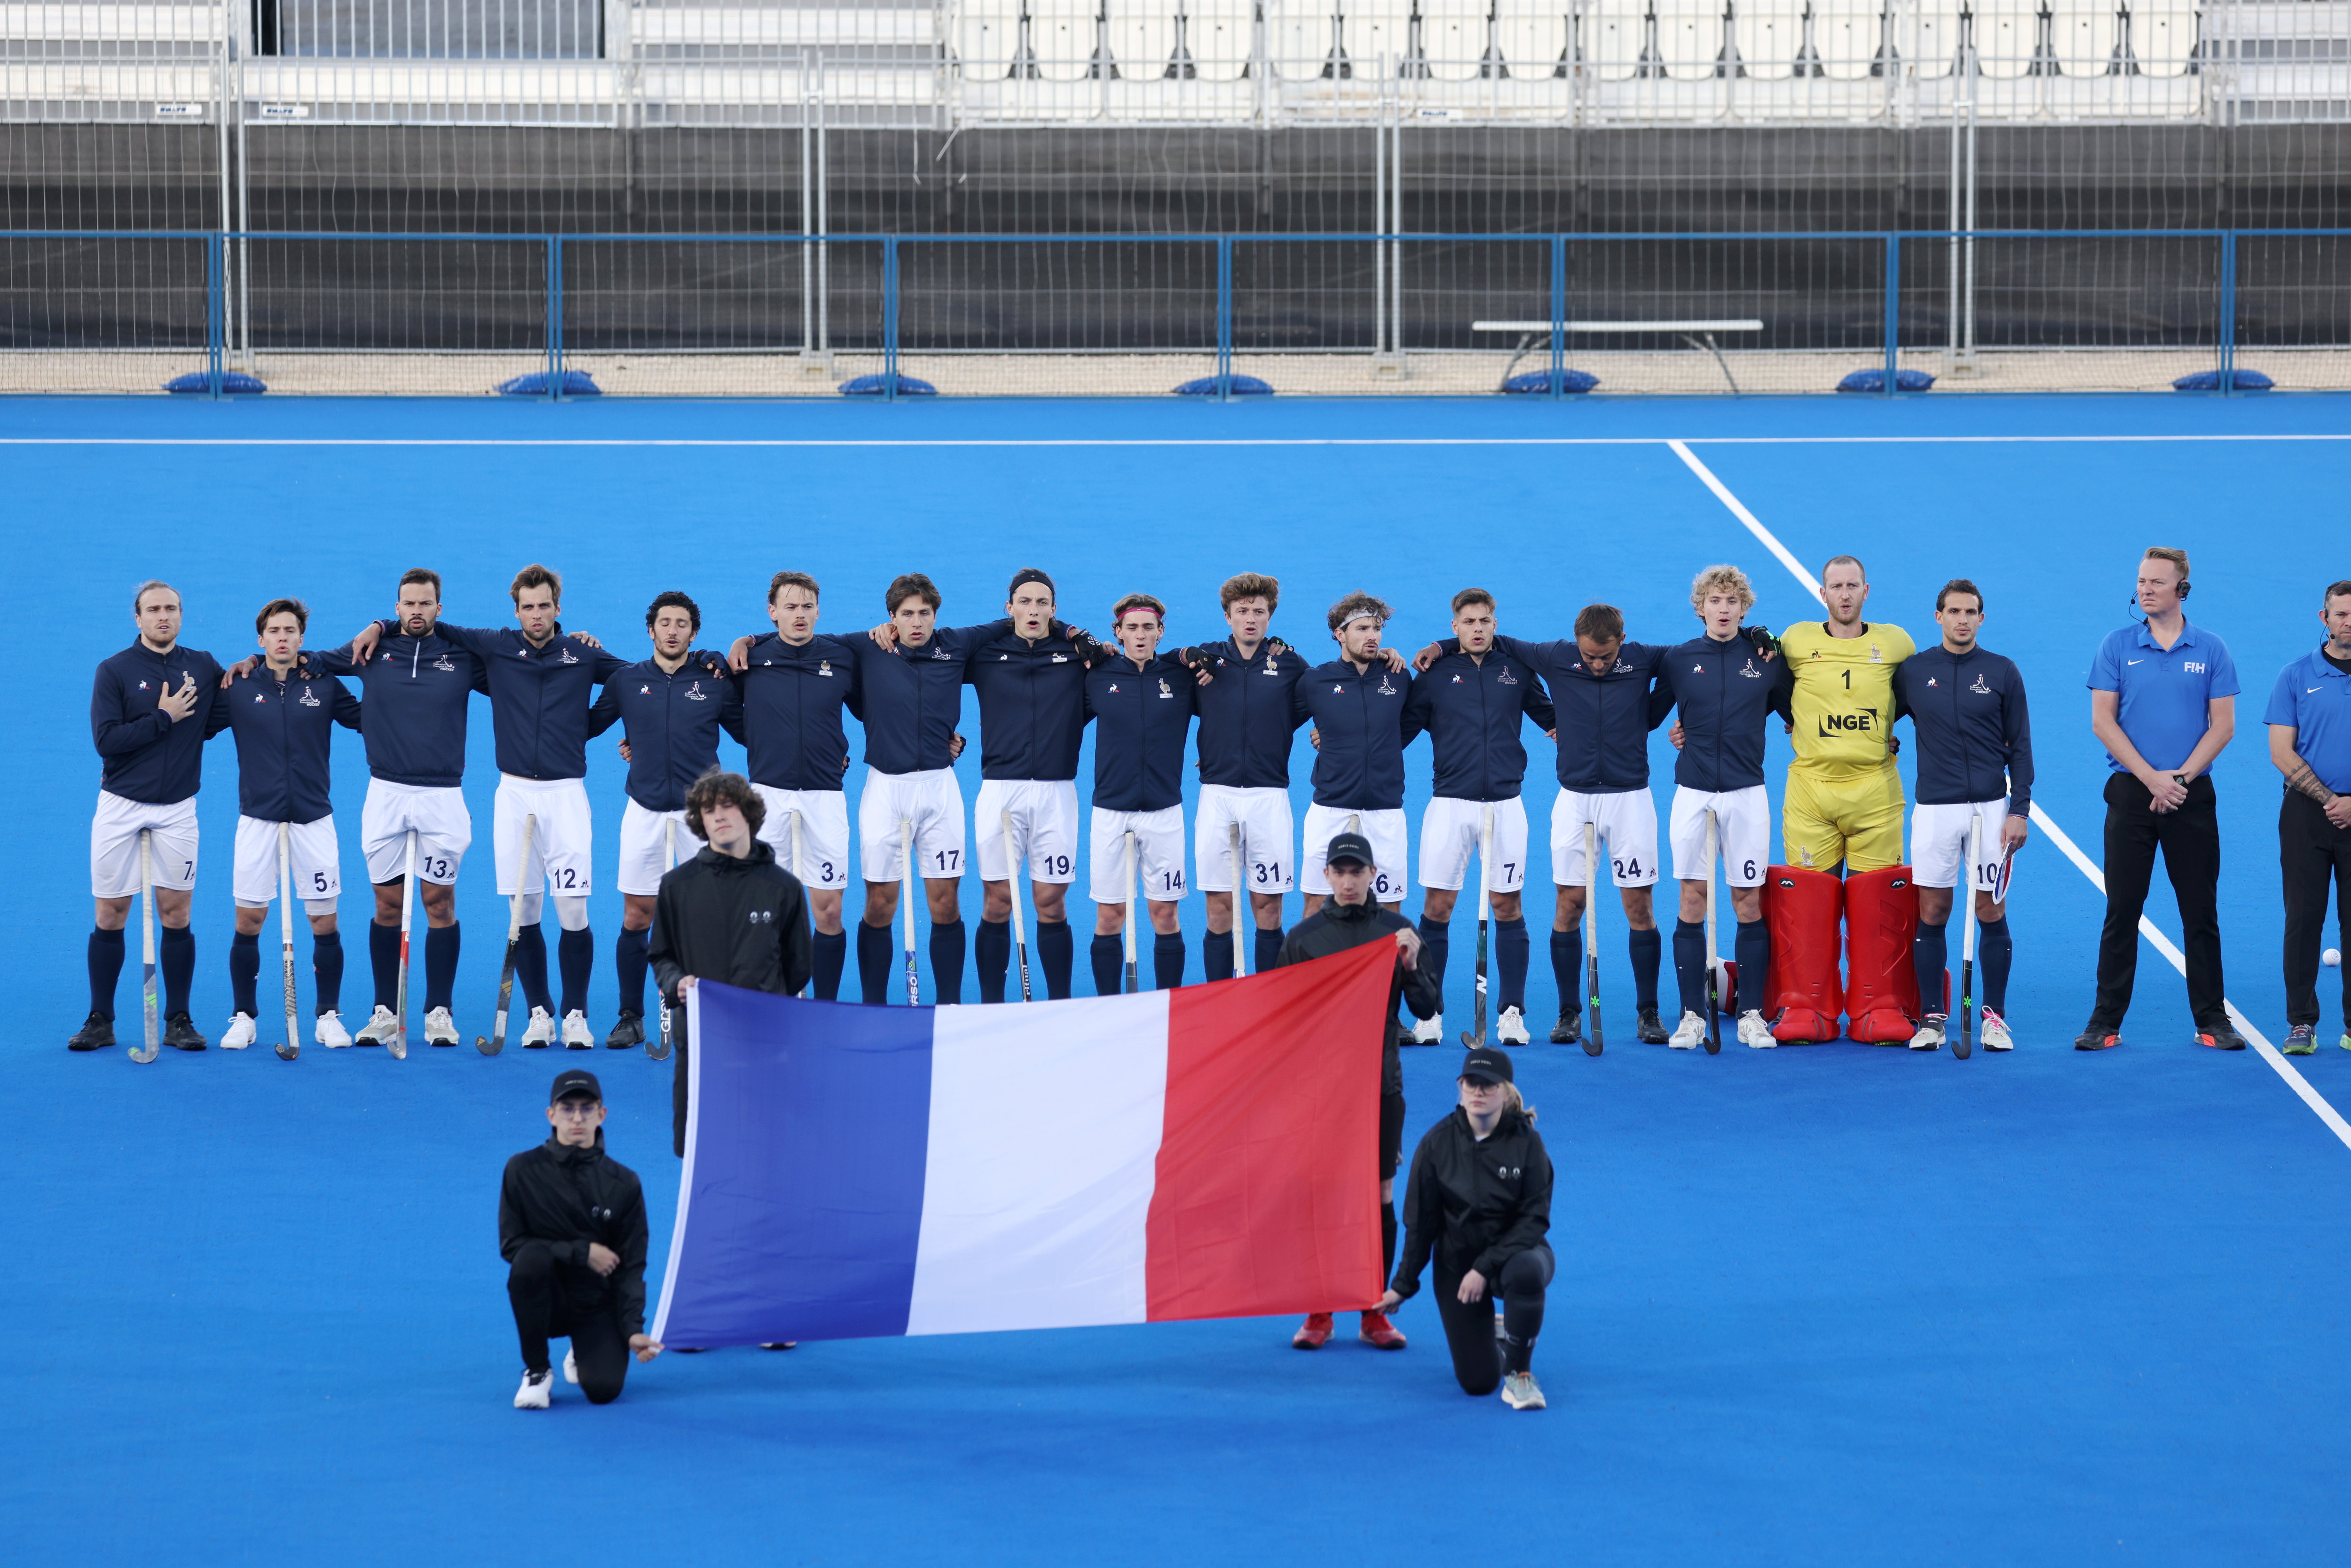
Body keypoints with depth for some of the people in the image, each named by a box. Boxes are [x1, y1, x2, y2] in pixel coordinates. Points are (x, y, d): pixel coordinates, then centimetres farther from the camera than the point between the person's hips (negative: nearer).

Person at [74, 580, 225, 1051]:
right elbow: (105, 740, -12)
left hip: (177, 808, 2)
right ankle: (100, 1021, 9)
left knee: (176, 913, 1)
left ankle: (178, 1021, 8)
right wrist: (163, 718, -13)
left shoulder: (203, 667, 6)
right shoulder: (114, 671, -3)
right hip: (120, 805, -2)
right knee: (111, 914, 1)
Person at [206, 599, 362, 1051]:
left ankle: (329, 1016, 12)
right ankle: (243, 1017, 11)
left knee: (324, 921, 1)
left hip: (313, 818, 0)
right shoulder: (238, 689, 1)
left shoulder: (324, 686, 3)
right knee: (248, 921, 0)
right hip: (258, 818, 0)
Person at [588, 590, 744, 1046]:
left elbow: (747, 733, 12)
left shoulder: (716, 682, 3)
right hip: (645, 811, 1)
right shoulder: (626, 681, 5)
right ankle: (631, 1018, 10)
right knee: (635, 918, 1)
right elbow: (586, 726, 15)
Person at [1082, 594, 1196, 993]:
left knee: (1165, 913, 2)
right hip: (1111, 809, 0)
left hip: (1163, 810, 0)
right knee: (1109, 915, 2)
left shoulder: (1180, 676, 1)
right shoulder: (1099, 677, 2)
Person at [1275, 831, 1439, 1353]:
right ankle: (1318, 1315, 7)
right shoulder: (1303, 937, 3)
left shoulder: (1397, 931, 4)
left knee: (1380, 1197, 3)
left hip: (1381, 1083, 1)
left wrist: (1409, 964, -13)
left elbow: (1427, 1009, 3)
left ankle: (1375, 1314, 10)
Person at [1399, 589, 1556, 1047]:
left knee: (1508, 906, 2)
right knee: (1437, 906, -2)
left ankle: (1511, 1011, 9)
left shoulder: (1516, 669, 7)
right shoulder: (1435, 673, 3)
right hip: (1450, 803, -1)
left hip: (1504, 803, 1)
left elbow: (1552, 716, 15)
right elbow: (1401, 729, 5)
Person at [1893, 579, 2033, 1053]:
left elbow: (2020, 747, 5)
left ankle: (1995, 1016, 9)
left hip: (1990, 809, -1)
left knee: (1992, 914, 0)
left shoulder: (2002, 672, 4)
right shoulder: (1912, 671, 6)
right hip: (1934, 809, 1)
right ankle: (1932, 1017, 7)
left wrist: (2020, 810, -2)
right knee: (1931, 915, 0)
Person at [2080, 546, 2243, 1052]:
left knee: (2201, 911, 2)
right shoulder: (2117, 647, 3)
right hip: (2131, 795, 0)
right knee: (2122, 910, -1)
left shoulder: (2211, 650, 4)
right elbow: (2103, 722, -2)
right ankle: (2106, 1023, 2)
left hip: (2192, 796, 0)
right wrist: (2151, 778, -10)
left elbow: (2223, 726, 1)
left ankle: (2212, 1020, 8)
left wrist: (2181, 776, -11)